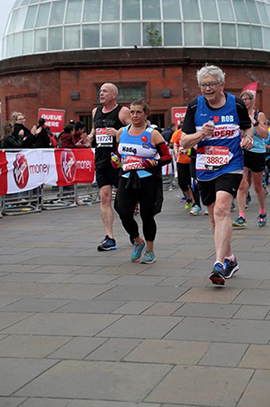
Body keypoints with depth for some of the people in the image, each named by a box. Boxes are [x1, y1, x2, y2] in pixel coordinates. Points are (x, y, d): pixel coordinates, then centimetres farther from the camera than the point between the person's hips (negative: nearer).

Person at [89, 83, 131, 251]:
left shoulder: (123, 111, -5)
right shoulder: (96, 111, 14)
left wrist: (119, 133, -21)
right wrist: (91, 137, 9)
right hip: (102, 160, 5)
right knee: (105, 198, -1)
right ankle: (109, 238, 1)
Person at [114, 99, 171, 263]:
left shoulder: (153, 134, -5)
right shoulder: (122, 132, 9)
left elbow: (167, 156, -6)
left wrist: (155, 162, -23)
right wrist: (116, 160, 6)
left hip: (148, 180, -4)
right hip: (127, 179, 4)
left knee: (147, 215, 2)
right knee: (124, 214, -7)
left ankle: (150, 250, 23)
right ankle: (138, 242, 20)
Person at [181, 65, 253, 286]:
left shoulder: (236, 104, -2)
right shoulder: (195, 106, 0)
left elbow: (247, 127, 15)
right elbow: (184, 141, 1)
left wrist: (248, 138, -7)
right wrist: (201, 133, -18)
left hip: (231, 167, -3)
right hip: (204, 169, 3)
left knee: (221, 210, -22)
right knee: (215, 217, 12)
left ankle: (220, 263, -25)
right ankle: (230, 259, 31)